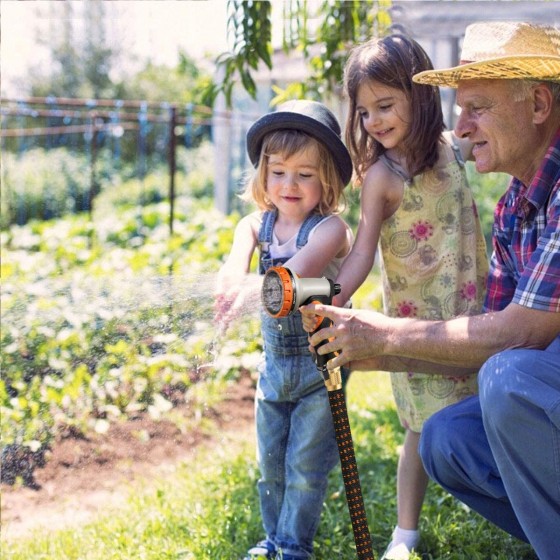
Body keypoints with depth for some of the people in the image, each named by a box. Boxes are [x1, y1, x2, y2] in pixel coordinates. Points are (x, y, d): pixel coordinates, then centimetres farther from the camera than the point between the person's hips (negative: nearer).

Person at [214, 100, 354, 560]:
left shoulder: (330, 229, -17)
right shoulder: (256, 225, 1)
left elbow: (301, 266, -35)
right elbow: (237, 260, -16)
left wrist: (254, 289, -53)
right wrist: (231, 281, -41)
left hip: (320, 364, -5)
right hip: (274, 363, 5)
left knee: (306, 466, 3)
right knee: (270, 465, 15)